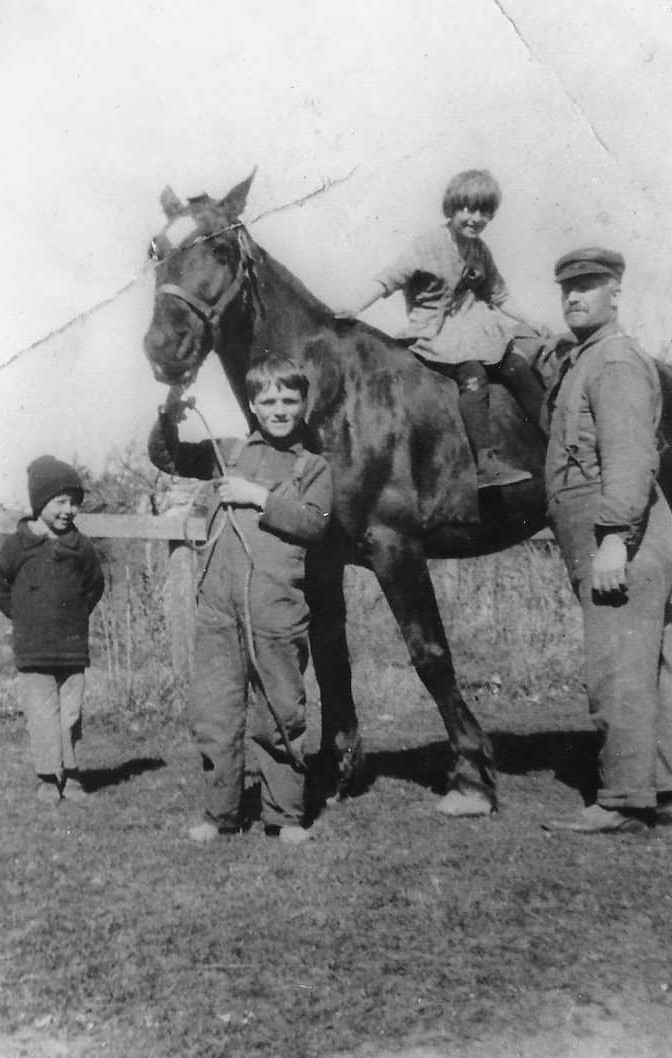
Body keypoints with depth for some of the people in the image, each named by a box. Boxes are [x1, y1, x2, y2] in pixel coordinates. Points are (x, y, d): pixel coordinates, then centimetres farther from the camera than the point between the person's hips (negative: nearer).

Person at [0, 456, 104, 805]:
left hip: (73, 648, 2)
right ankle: (48, 777, 10)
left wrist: (76, 616, 10)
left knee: (71, 714, 7)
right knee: (42, 715, 1)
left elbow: (95, 585, 15)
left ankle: (70, 773, 18)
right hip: (33, 649, -2)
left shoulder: (81, 546, 1)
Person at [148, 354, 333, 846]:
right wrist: (168, 422, -2)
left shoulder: (314, 467, 9)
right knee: (212, 713, 3)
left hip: (278, 610, -2)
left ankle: (286, 816, 17)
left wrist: (258, 496, -11)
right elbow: (167, 459, 16)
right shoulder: (231, 452, 16)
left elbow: (314, 522, -7)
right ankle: (221, 814, 16)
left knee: (281, 716, 4)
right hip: (219, 605, 3)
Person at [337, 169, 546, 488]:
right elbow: (389, 279, -14)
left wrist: (528, 324, 16)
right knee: (473, 374, -27)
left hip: (471, 324, 7)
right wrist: (356, 309, -26)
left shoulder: (479, 251, 8)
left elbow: (498, 294, 20)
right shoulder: (428, 245, -11)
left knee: (517, 366, -6)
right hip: (434, 333, -7)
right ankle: (485, 463, -29)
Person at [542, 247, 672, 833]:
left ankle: (625, 802, -2)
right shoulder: (578, 362, 22)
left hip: (624, 548, -10)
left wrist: (614, 538, -28)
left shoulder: (617, 362, -10)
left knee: (617, 674, -8)